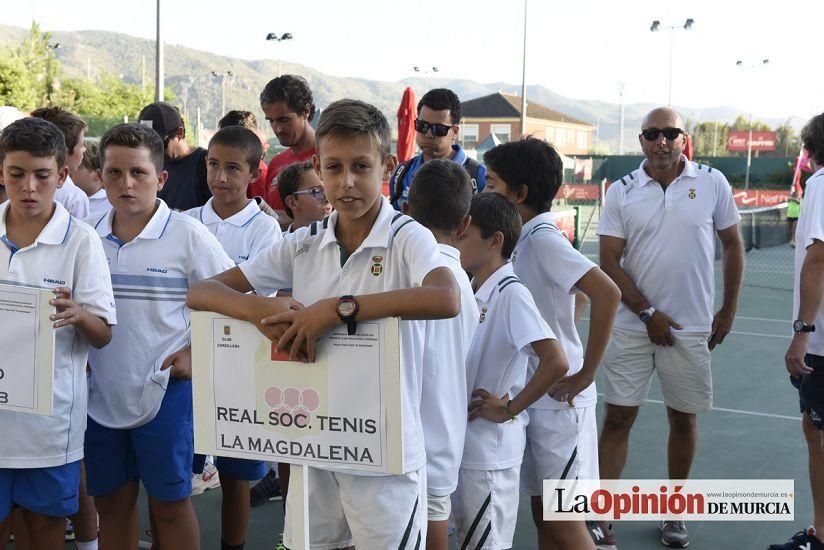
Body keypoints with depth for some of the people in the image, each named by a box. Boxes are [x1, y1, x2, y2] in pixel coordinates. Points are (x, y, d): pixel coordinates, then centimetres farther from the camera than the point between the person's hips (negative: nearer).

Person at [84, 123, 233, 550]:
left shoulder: (187, 235, -8)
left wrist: (197, 352, -12)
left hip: (164, 391, -4)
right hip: (101, 391, 4)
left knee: (169, 503, 5)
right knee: (111, 502, 13)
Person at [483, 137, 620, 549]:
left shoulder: (543, 239, -17)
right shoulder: (526, 238, 9)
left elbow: (607, 294, -29)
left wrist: (585, 374, -22)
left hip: (559, 397, -9)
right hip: (534, 395, 9)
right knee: (543, 513, 15)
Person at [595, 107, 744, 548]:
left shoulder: (712, 183, -1)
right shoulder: (621, 191, -2)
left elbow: (732, 245, 8)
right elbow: (609, 263, -4)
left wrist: (728, 309, 5)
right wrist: (648, 313, -10)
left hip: (691, 329, 1)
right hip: (632, 325, 0)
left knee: (684, 419, 10)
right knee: (617, 418, -1)